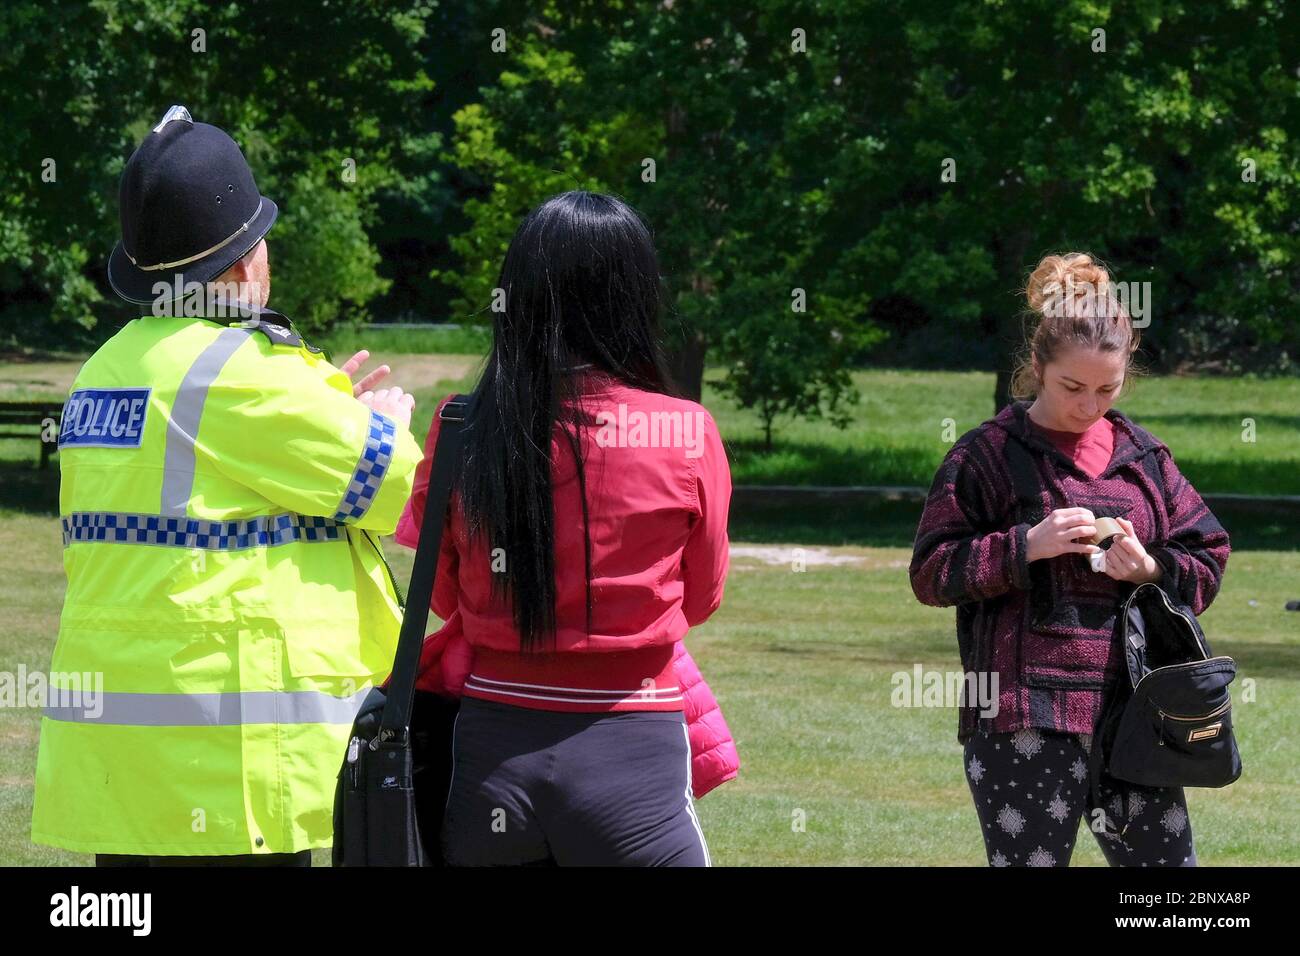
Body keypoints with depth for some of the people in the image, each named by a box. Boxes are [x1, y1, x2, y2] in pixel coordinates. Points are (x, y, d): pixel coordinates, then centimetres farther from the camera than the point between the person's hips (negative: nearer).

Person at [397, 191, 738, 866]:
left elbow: (444, 593, 9)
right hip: (628, 757, -3)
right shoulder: (689, 437, -9)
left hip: (489, 751, 3)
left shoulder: (462, 432, -4)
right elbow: (701, 596, 7)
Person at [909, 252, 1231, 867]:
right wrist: (1027, 545, -16)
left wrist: (1150, 569, -6)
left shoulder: (1142, 454, 14)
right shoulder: (988, 454, 0)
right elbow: (931, 573, -3)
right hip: (1023, 720, -4)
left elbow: (1207, 561, 15)